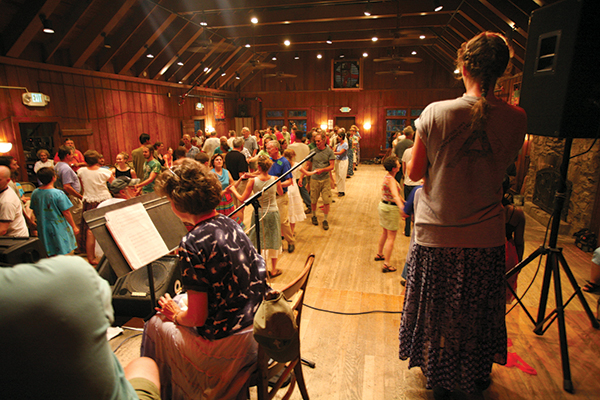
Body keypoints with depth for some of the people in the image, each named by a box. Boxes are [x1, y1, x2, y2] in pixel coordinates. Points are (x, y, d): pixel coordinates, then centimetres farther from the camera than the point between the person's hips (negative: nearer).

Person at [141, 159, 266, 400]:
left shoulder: (193, 244, -23)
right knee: (180, 301, 26)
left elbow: (198, 317, -20)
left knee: (155, 325, 15)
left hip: (229, 345, -7)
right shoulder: (230, 224, -1)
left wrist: (176, 315, 5)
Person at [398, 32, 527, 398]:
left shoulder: (436, 113, -15)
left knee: (438, 313, 18)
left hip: (437, 237, -2)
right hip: (487, 238, 3)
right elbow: (505, 165, 8)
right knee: (479, 314, 24)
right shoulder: (517, 119, -7)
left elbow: (414, 173, -8)